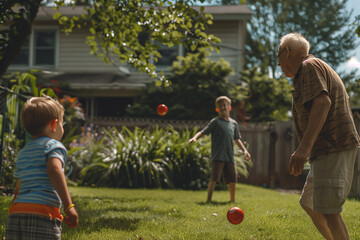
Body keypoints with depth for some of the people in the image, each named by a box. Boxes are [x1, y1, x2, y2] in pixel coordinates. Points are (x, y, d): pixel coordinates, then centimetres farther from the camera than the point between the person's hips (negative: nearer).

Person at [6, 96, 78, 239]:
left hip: (15, 214, 7)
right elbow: (54, 170, -18)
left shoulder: (23, 152, 24)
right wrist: (69, 206, -22)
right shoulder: (54, 146, 1)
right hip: (42, 214, -7)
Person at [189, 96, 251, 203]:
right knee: (214, 178, -13)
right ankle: (209, 200, -8)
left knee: (232, 179, 7)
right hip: (218, 156, -5)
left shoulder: (234, 123, 16)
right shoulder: (215, 122, 0)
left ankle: (232, 200, 22)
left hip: (230, 156, 5)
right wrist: (194, 138, -26)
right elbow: (203, 132, -8)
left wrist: (245, 150, 20)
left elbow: (237, 139, 26)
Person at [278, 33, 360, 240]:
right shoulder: (321, 68, 25)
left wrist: (304, 147, -32)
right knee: (309, 204, 16)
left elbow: (322, 102, -23)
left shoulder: (309, 67, -7)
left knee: (327, 210, -16)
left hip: (333, 150, -11)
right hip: (328, 152, 11)